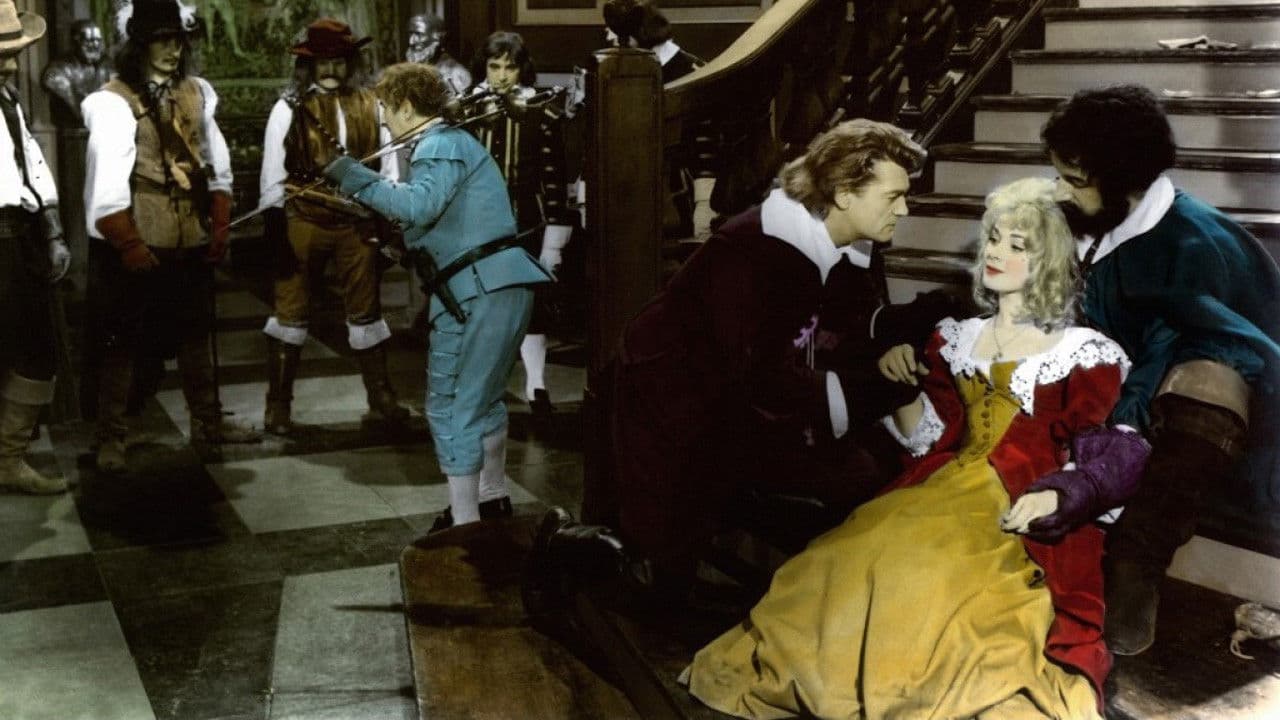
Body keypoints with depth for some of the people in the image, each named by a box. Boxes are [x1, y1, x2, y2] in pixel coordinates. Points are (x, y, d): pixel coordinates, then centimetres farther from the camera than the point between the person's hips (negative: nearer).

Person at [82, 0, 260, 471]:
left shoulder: (196, 93, 6)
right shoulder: (114, 102, -13)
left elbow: (217, 166, 11)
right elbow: (107, 184, -17)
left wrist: (219, 227, 7)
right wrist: (127, 246, -16)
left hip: (190, 243, 6)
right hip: (137, 247, -6)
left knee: (196, 334, 17)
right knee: (123, 342, 2)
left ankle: (208, 424, 30)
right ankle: (111, 439, 13)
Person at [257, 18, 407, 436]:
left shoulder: (370, 107, 4)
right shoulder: (289, 109, -3)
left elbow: (388, 166, 8)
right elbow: (273, 173, -3)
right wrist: (275, 228, -6)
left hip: (358, 224, 2)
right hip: (303, 222, -2)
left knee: (366, 311, 11)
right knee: (291, 311, 5)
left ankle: (381, 400, 22)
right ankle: (278, 405, 16)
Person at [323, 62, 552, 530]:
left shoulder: (440, 146, -10)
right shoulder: (451, 142, 23)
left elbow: (419, 206, -27)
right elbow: (425, 211, 23)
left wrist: (355, 177, -20)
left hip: (477, 292, -11)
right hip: (504, 286, 11)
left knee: (451, 407, -4)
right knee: (484, 396, 24)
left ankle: (464, 522, 0)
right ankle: (492, 498, 39)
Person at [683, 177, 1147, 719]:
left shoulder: (1084, 353, 5)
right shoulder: (957, 337, 18)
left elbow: (1104, 463, 1)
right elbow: (928, 440, 14)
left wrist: (1056, 498, -18)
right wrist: (906, 385, -3)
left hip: (1023, 517, -4)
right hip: (943, 496, 4)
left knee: (944, 579, -34)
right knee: (853, 558, -21)